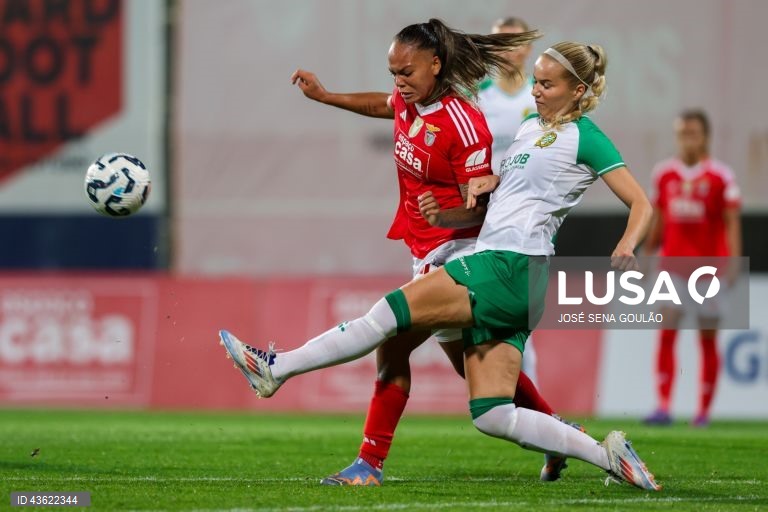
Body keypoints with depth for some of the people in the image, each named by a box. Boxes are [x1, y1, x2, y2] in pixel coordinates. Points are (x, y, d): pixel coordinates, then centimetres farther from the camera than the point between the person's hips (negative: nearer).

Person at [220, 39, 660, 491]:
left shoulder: (585, 137, -2)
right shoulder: (530, 126, 22)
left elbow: (641, 204, -5)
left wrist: (626, 248, -25)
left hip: (511, 267, -9)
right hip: (493, 265, 9)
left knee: (392, 310, -11)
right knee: (493, 417, 1)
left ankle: (275, 369, -7)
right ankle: (607, 456, 4)